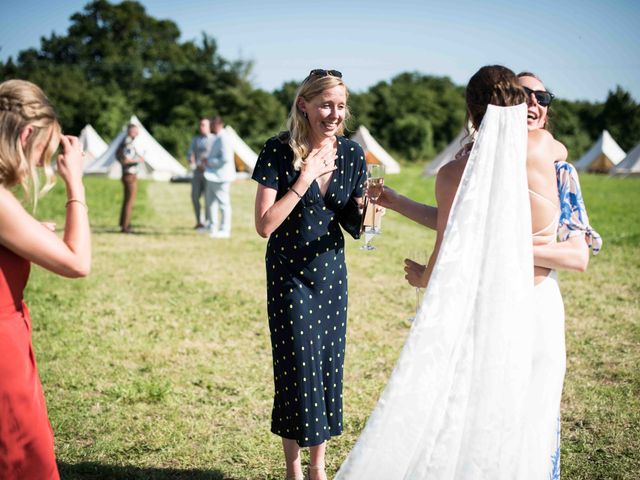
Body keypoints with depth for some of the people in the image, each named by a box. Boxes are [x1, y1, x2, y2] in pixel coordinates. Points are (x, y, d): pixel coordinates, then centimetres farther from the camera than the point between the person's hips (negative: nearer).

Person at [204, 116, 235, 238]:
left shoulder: (223, 139, -17)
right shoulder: (217, 138, 16)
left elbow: (226, 158, -25)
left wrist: (210, 162, -15)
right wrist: (208, 162, 15)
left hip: (220, 177, -11)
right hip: (213, 176, 11)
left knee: (223, 203, -5)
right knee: (210, 201, 16)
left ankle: (225, 230, 0)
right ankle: (212, 227, 25)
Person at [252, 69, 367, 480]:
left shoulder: (352, 154, -2)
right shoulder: (278, 152, -14)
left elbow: (353, 222, 8)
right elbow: (265, 225, -18)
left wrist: (365, 207, -14)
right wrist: (303, 181, -23)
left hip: (331, 270, 4)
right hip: (289, 273, -4)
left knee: (329, 366, 9)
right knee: (298, 368, -2)